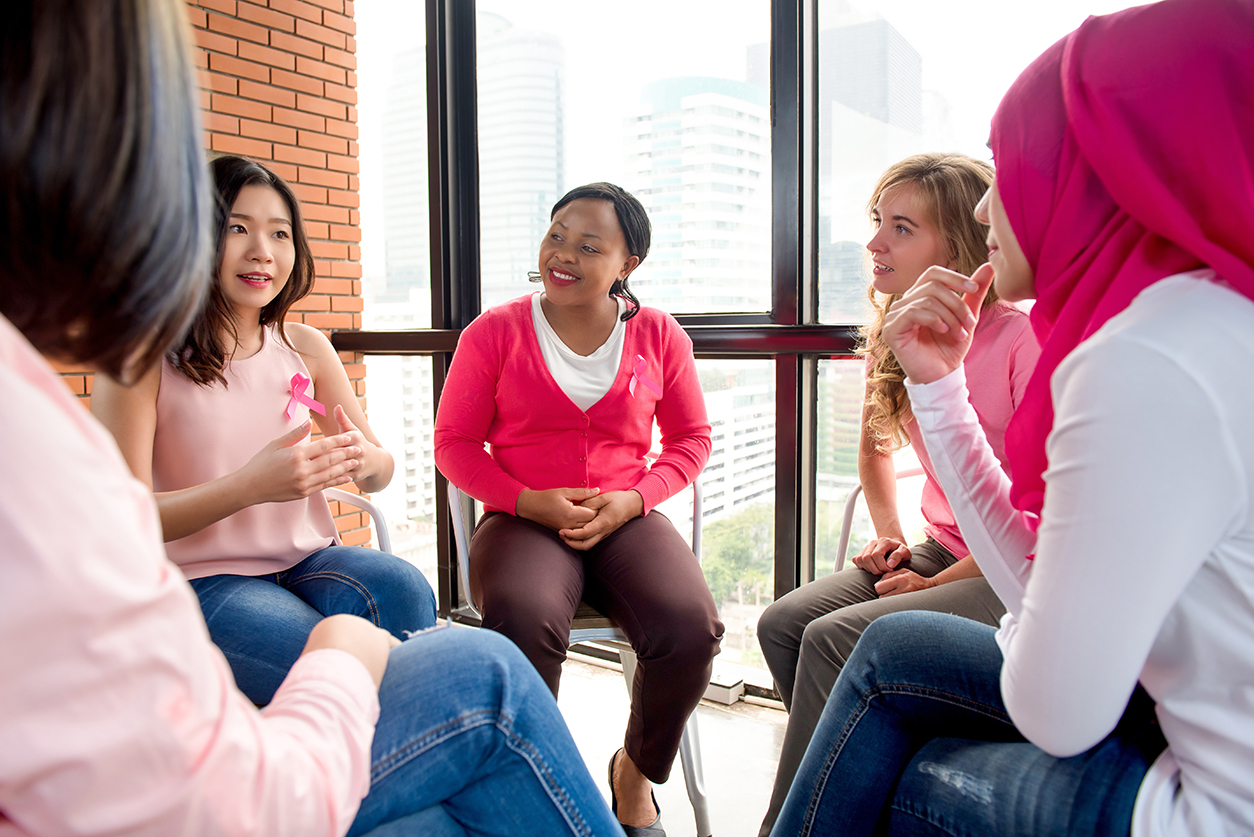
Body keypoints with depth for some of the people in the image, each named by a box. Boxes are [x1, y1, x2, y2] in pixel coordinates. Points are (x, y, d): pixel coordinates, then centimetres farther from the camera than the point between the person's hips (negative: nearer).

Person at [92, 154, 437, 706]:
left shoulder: (305, 347, 6)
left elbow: (381, 469, 8)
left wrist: (361, 458, -17)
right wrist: (251, 485, -28)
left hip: (305, 563, 4)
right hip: (197, 580, -4)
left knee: (402, 587, -27)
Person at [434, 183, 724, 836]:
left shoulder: (659, 336, 7)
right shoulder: (494, 332, 3)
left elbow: (691, 438, 13)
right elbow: (454, 441, 5)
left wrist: (631, 499, -6)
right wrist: (530, 501, -11)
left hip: (625, 519, 2)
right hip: (522, 521, -1)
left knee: (691, 627, -26)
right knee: (522, 622, -35)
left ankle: (636, 772, 8)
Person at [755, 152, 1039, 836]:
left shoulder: (1022, 340, -18)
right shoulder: (894, 337, 4)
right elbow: (876, 447, 22)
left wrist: (936, 583, -14)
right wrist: (890, 537, 7)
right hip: (940, 549, 7)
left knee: (835, 638, -23)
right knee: (784, 623, -11)